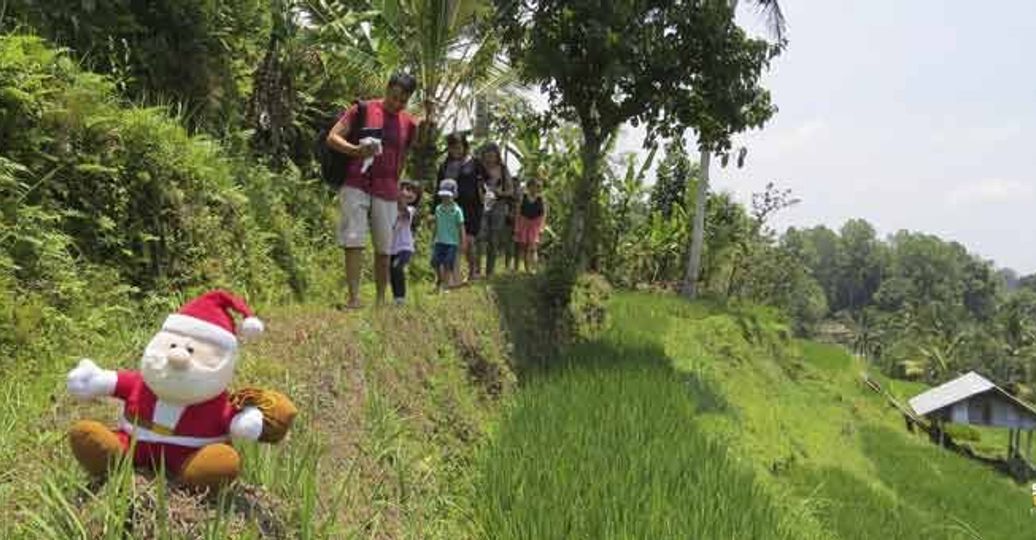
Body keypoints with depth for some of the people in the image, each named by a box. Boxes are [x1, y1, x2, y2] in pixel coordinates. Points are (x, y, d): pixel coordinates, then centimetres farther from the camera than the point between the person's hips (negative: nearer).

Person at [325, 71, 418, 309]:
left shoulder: (409, 124, 8)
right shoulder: (363, 109, 0)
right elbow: (332, 138, -4)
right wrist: (356, 150, -21)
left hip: (386, 191, 3)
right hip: (356, 185, -3)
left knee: (384, 247, 6)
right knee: (354, 240, -12)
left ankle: (381, 300, 15)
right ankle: (353, 297, -12)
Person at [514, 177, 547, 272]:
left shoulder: (541, 199, -2)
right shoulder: (523, 197, 2)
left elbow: (544, 214, -2)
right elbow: (518, 213, 4)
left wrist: (541, 227, -11)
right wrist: (516, 227, -1)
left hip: (535, 225, -2)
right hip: (524, 223, 2)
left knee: (533, 248, -13)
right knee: (523, 247, 4)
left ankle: (533, 269, -14)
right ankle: (527, 269, 14)